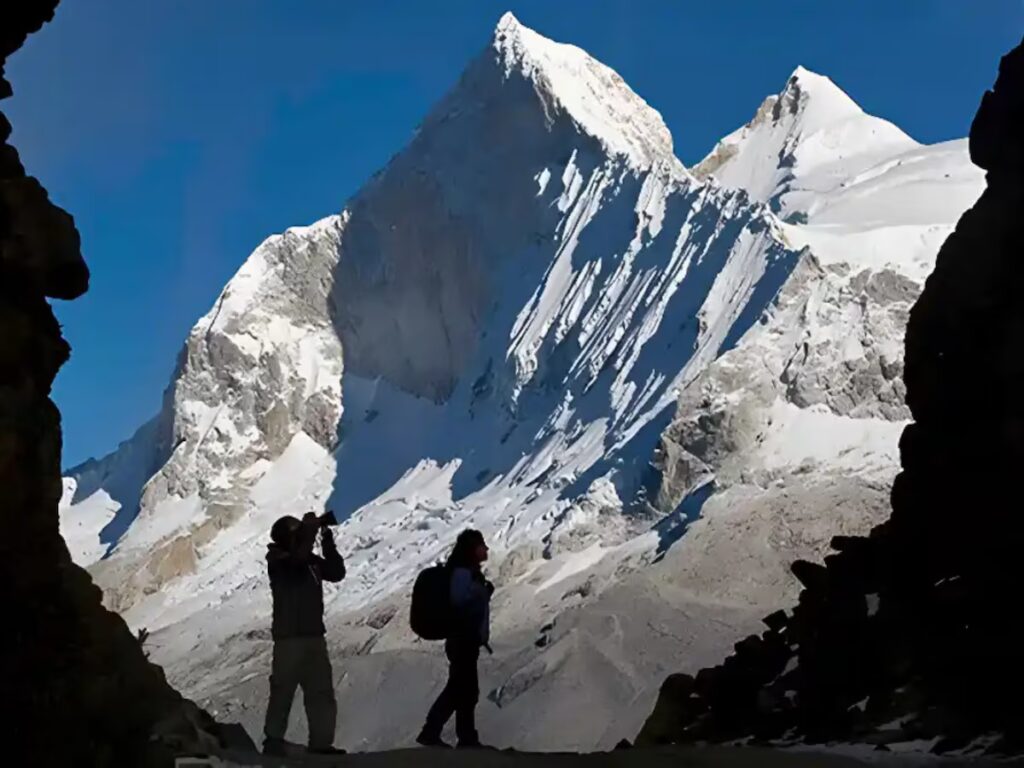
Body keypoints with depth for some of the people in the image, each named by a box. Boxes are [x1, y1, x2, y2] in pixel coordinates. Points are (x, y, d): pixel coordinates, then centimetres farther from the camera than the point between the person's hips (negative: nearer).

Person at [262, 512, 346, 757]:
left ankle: (321, 742, 9)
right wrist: (310, 528, -15)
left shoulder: (311, 560, 11)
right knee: (283, 691, -6)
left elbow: (336, 572, 5)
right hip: (289, 637, -7)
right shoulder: (278, 561, -9)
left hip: (314, 635, 7)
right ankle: (273, 741, -1)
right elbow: (297, 556, -28)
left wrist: (327, 540, -3)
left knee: (321, 691, 6)